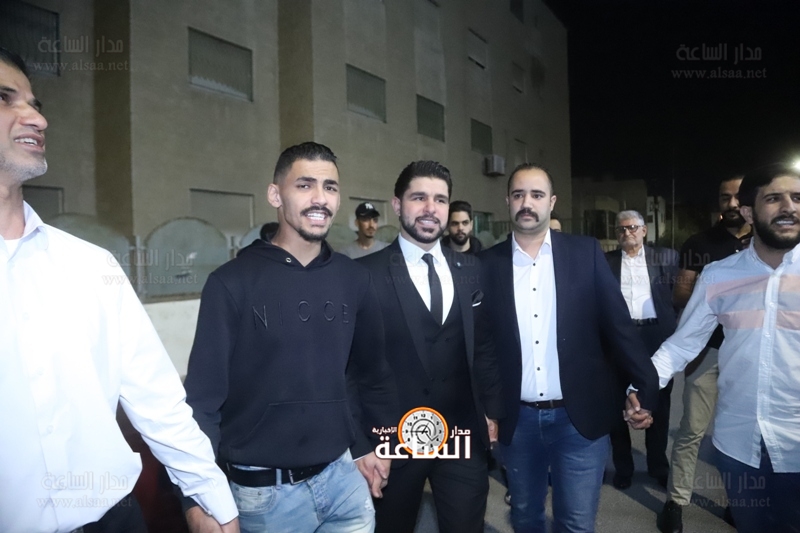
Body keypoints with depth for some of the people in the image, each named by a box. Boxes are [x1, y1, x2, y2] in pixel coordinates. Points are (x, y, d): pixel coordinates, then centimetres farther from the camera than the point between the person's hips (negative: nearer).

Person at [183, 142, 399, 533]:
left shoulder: (354, 279, -1)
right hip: (264, 490, -3)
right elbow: (203, 394, -10)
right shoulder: (232, 283, -12)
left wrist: (373, 444, 12)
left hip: (343, 475, 3)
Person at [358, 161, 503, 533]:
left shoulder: (469, 271, 5)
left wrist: (491, 411, 7)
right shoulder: (367, 274, -9)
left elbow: (482, 346, 10)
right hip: (393, 437, -3)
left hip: (465, 434, 3)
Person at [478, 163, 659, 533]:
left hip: (579, 415, -1)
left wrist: (646, 388, -7)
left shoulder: (586, 253, -2)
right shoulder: (489, 263, -1)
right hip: (518, 419, 2)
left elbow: (617, 322, -2)